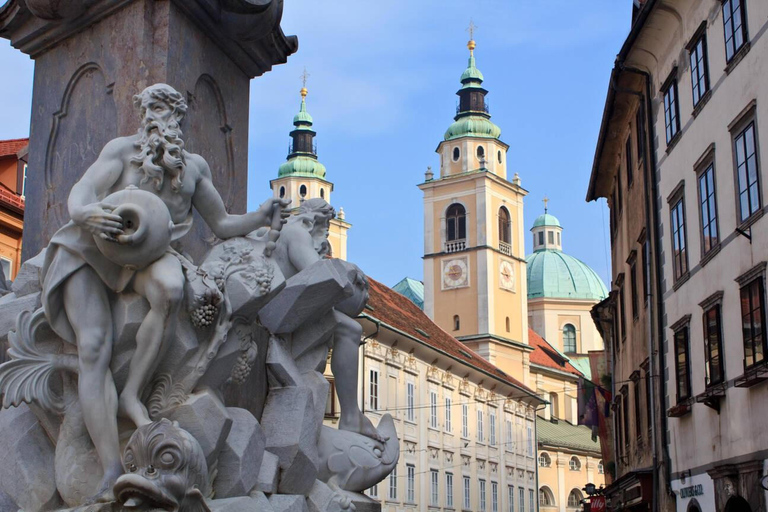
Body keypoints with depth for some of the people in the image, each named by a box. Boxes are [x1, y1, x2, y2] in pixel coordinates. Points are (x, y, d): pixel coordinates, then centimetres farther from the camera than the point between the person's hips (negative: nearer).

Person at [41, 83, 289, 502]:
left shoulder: (195, 166, 17)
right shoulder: (122, 149, 5)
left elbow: (222, 224, 24)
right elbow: (81, 192, -9)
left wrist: (263, 216, 7)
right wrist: (85, 212, -33)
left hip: (145, 254, 2)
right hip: (88, 250, -2)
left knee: (171, 287, -37)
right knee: (94, 346, -25)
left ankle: (132, 395, -28)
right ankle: (112, 472, -33)